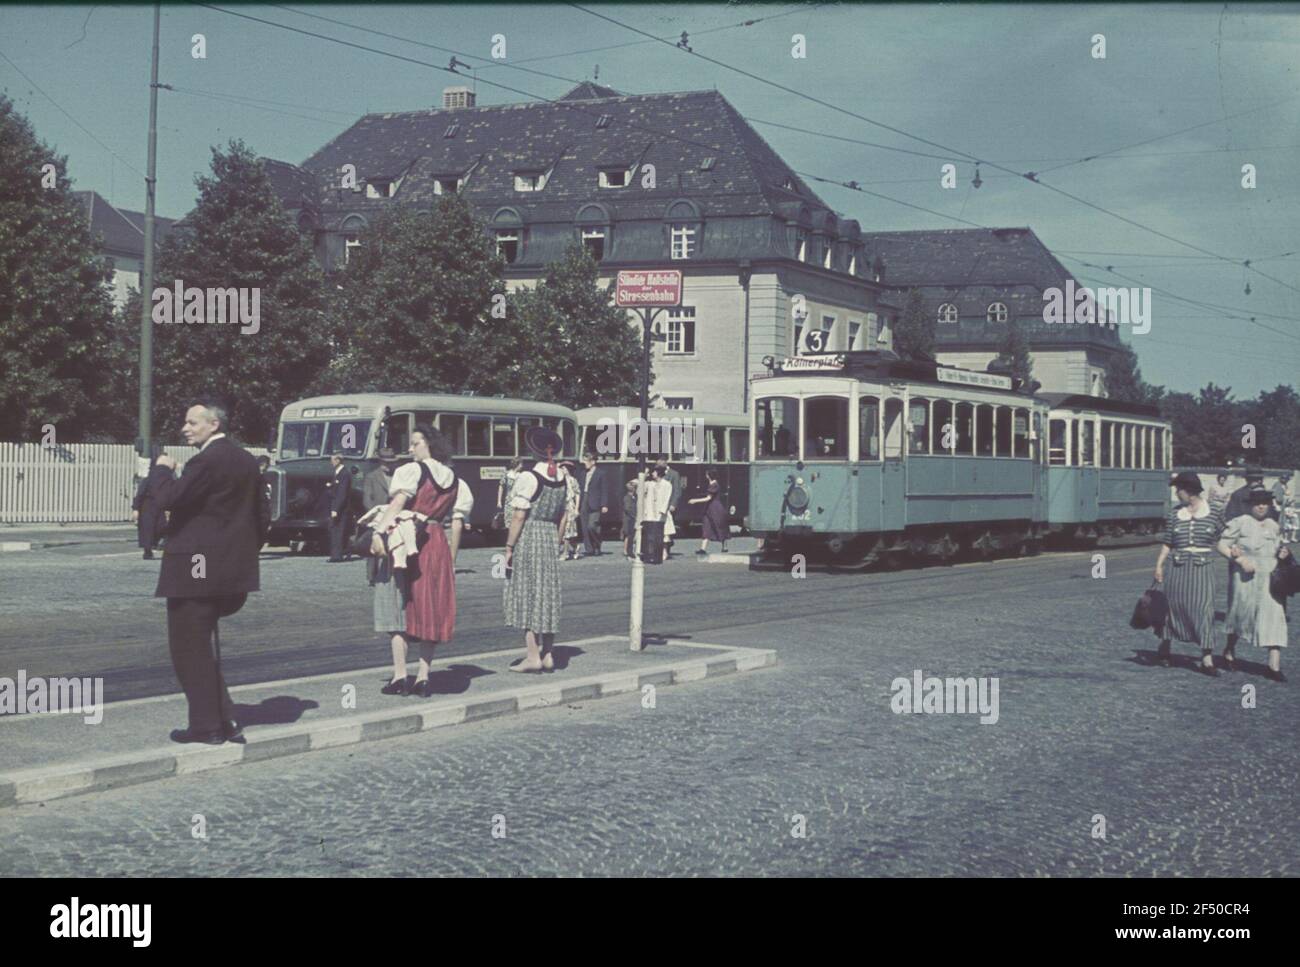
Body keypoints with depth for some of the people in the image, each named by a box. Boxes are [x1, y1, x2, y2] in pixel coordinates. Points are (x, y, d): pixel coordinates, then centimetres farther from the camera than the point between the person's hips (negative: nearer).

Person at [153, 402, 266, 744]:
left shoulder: (206, 461, -16)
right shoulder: (246, 460, 12)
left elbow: (168, 499, -21)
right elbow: (260, 514, 17)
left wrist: (165, 470, -3)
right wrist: (249, 552, 23)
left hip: (196, 570, -9)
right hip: (232, 568, 9)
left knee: (190, 647, 1)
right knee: (204, 646, 20)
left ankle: (206, 725, 4)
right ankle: (224, 720, 20)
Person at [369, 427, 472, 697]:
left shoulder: (414, 470, -2)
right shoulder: (455, 481, 14)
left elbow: (397, 502, -17)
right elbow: (457, 523, 12)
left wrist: (379, 532, -23)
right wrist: (451, 559, 16)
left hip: (407, 541, -5)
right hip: (437, 543, 5)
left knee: (400, 606, 0)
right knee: (431, 609, 9)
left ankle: (399, 676, -5)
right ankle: (423, 677, 7)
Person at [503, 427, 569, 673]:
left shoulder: (528, 477, -14)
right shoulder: (563, 478, 6)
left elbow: (518, 516, -15)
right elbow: (564, 515, 11)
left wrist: (509, 547, -11)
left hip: (527, 537, -6)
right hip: (550, 536, 6)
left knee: (527, 596, 0)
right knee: (549, 596, 11)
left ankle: (533, 656, -2)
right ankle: (548, 654, 15)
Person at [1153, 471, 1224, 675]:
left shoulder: (1212, 514, 0)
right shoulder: (1175, 514, 5)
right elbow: (1167, 543, 7)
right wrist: (1159, 565, 2)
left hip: (1203, 568, -2)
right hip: (1179, 567, 2)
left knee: (1204, 609, -7)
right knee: (1173, 605, 8)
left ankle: (1207, 659, -8)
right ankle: (1163, 649, 28)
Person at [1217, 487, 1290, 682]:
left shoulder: (1274, 526, 13)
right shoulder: (1240, 523, -4)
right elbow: (1222, 545, -7)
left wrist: (1282, 553, 4)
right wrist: (1240, 559, -18)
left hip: (1270, 578, 4)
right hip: (1246, 577, -4)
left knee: (1275, 615, -8)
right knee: (1241, 614, 7)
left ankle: (1274, 665, -10)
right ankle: (1230, 650, 36)